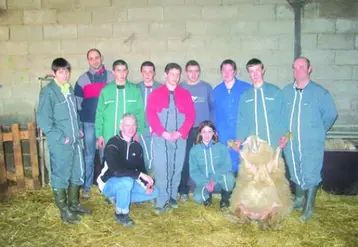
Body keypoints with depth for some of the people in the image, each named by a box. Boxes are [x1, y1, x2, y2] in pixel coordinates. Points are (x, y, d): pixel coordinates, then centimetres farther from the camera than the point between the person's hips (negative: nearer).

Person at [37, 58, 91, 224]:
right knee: (60, 176, 5)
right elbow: (43, 119, -16)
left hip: (75, 140, 8)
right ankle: (64, 211, 18)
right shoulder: (48, 91, -12)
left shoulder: (69, 89, 10)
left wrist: (79, 129, 10)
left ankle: (74, 204, 33)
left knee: (77, 173, 16)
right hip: (60, 143, -7)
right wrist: (60, 137, -16)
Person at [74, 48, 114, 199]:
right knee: (89, 156, 6)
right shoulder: (82, 79, 5)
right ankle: (87, 186, 15)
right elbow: (77, 103, 7)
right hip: (89, 123, 0)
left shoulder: (111, 77, 3)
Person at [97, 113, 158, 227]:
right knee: (127, 181, -38)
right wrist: (141, 175, -35)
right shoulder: (113, 144, -23)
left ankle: (118, 198, 6)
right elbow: (116, 170, -36)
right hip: (109, 183, -7)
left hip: (127, 182, 7)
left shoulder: (137, 146, 0)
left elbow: (141, 168, 3)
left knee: (154, 192, -4)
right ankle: (121, 213, -12)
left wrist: (146, 184, -16)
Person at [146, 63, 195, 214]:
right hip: (160, 138, -2)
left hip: (179, 138, 2)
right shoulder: (155, 94, 7)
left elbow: (191, 115, 4)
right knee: (161, 169, -3)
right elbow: (151, 115, -3)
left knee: (176, 169, 6)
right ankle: (162, 201, 4)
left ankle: (172, 197, 19)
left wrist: (180, 133, -10)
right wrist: (164, 133, -13)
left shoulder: (185, 94, 11)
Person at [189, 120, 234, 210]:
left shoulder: (222, 147, -5)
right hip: (204, 182, 0)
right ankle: (207, 196, 10)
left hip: (220, 180, 0)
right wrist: (205, 183, -20)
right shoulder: (194, 150, -4)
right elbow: (193, 171, -5)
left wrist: (214, 179, -25)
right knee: (198, 197, -30)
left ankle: (225, 199, -1)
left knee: (229, 177, -34)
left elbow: (227, 166, -11)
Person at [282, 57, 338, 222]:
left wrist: (317, 131, 2)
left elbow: (330, 114, -2)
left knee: (311, 176, 4)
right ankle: (299, 200, 41)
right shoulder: (286, 91, 1)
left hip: (312, 144, -4)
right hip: (291, 143, 4)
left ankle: (309, 209, 21)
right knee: (295, 174, 19)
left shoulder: (319, 92, -9)